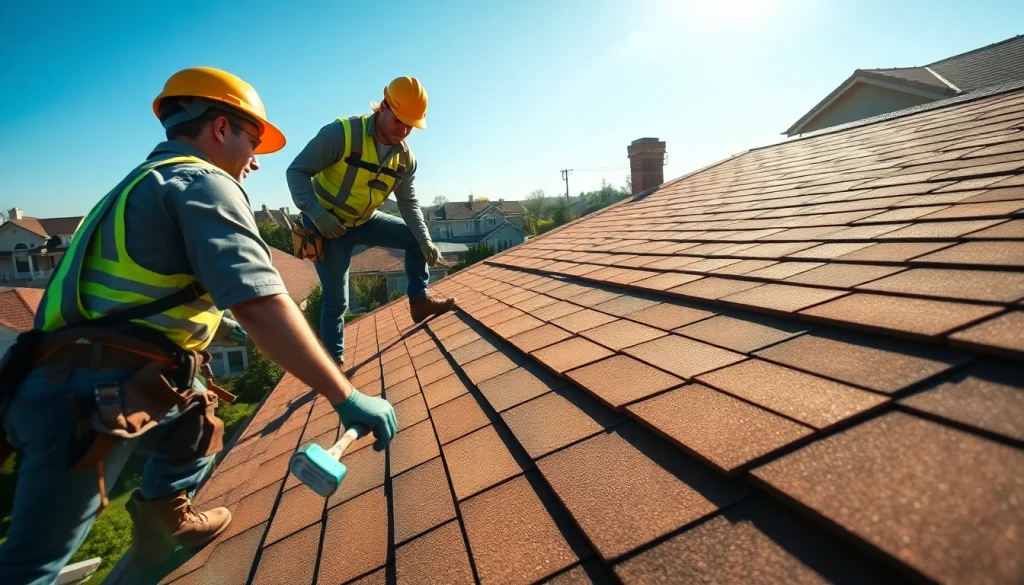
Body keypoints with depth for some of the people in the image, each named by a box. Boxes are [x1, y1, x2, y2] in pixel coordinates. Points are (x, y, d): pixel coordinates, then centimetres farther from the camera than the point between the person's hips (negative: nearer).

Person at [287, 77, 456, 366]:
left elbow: (409, 203, 0)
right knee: (337, 300, -3)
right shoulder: (341, 133, -25)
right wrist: (317, 215, -35)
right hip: (328, 224, -6)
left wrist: (425, 241, -13)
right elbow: (297, 171, -21)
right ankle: (335, 362, 14)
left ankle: (419, 300, 10)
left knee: (416, 239, 3)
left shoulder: (405, 157, -6)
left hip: (364, 221, 6)